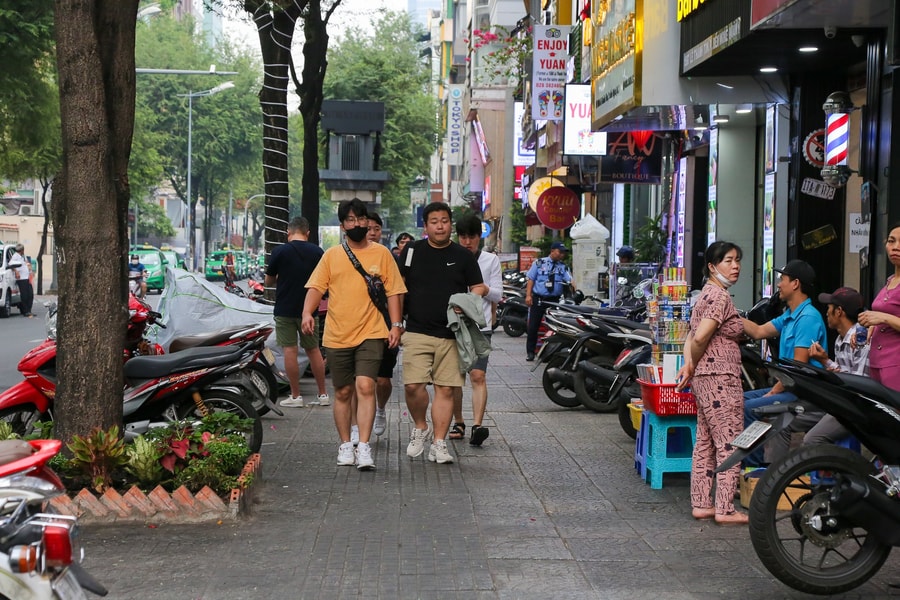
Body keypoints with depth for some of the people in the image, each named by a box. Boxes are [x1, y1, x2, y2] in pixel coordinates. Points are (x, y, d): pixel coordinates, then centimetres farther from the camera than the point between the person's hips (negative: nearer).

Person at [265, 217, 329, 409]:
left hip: (285, 309, -3)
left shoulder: (280, 251, -8)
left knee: (290, 351, 0)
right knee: (313, 350, 12)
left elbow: (268, 282, 1)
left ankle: (295, 396, 2)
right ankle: (323, 394, 14)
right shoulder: (317, 252, 1)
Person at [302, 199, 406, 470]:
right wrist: (307, 313, -16)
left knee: (365, 386, -16)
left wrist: (396, 324, -2)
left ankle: (364, 447, -16)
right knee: (343, 392, 9)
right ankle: (345, 445, 22)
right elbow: (316, 287, 2)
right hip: (337, 336, 2)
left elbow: (392, 292, 7)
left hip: (371, 334, -2)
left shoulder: (381, 253, 6)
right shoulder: (331, 255, 8)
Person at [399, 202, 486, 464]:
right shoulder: (412, 251, 8)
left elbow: (478, 288, 10)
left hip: (451, 334, 1)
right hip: (417, 332, 0)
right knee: (413, 386, -12)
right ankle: (420, 427, 15)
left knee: (445, 389, -1)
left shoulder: (463, 256, 7)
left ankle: (438, 442, 8)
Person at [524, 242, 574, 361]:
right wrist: (528, 295, -8)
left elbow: (570, 280, -7)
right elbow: (531, 279, 2)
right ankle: (530, 352, 9)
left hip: (554, 300, 2)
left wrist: (575, 290, -27)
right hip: (538, 299, -2)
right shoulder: (539, 263, 3)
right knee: (533, 326, -1)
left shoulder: (563, 266, 7)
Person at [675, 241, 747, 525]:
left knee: (705, 443, 12)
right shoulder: (719, 296, -14)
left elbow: (692, 336, 16)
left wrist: (689, 365, 3)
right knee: (729, 444, -5)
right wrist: (693, 367, -6)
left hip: (704, 379, 10)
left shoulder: (708, 294, 18)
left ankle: (701, 504, 17)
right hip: (720, 378, -10)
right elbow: (700, 337, -22)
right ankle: (725, 510, -3)